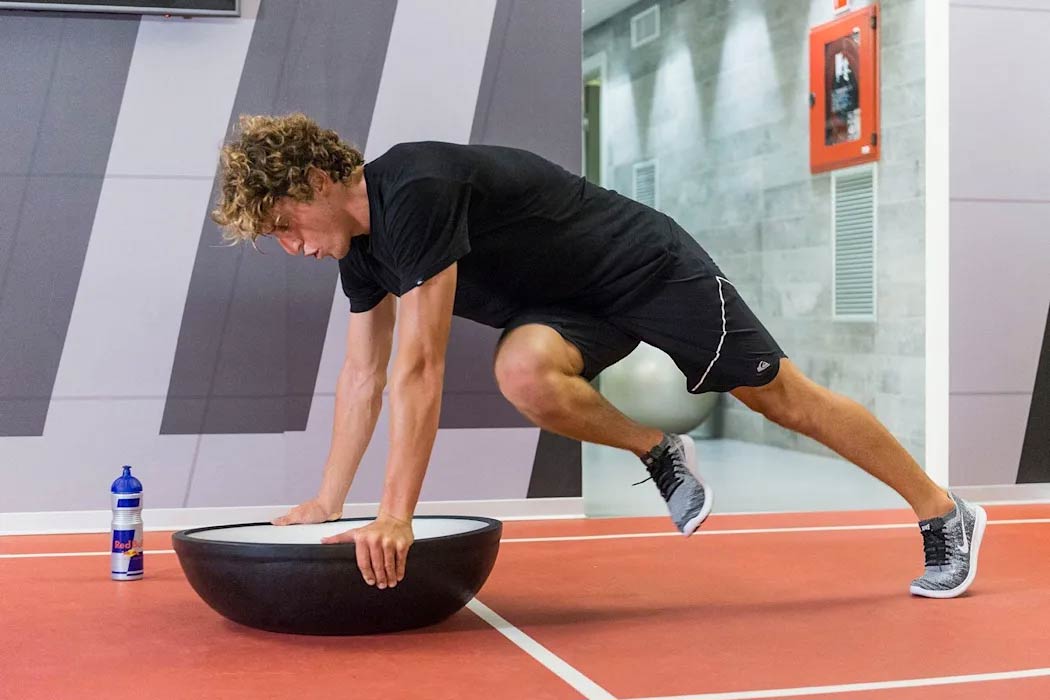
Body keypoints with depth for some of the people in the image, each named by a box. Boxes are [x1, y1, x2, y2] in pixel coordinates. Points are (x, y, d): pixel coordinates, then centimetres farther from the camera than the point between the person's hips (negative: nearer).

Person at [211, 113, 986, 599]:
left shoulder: (415, 191, -30)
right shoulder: (362, 242, -1)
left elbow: (419, 368, -34)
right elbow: (364, 375, 6)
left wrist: (397, 517, -33)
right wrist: (326, 503, 5)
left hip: (650, 267, -7)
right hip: (578, 303, 7)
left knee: (786, 397, 1)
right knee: (525, 371, -24)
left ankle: (945, 513, 19)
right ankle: (659, 452, 2)